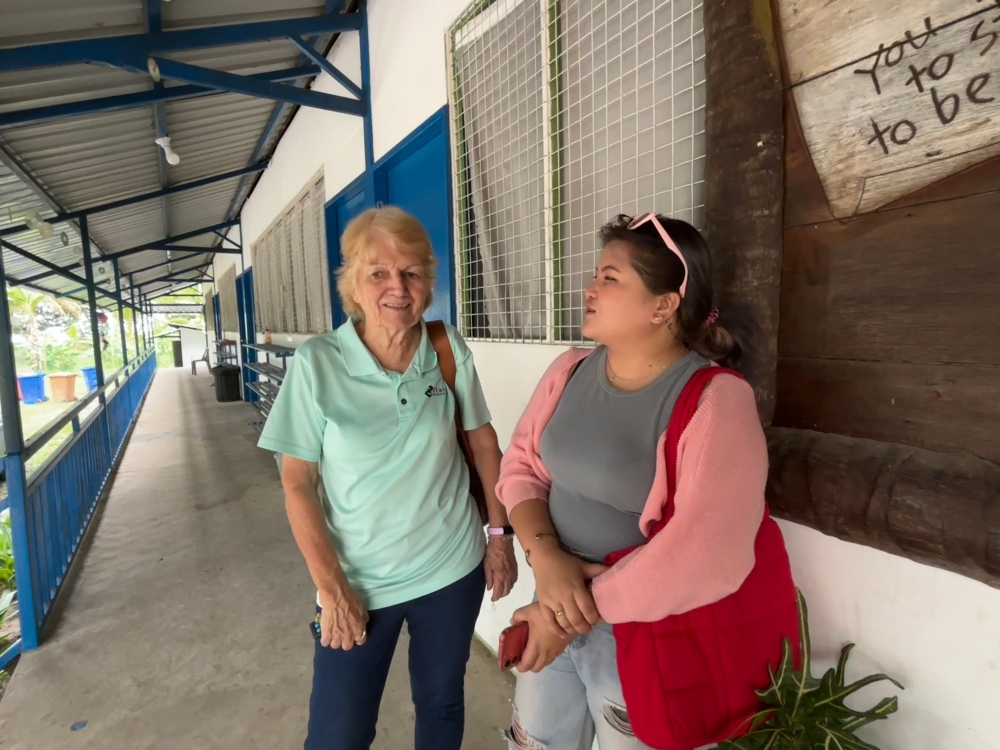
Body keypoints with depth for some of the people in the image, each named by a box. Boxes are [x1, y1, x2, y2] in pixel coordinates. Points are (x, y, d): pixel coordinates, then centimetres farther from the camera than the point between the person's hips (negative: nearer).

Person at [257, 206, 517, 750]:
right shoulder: (317, 362, -15)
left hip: (452, 569, 2)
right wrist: (331, 588, -10)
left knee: (441, 704, 22)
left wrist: (500, 533, 0)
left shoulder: (450, 350, -9)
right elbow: (297, 482, -10)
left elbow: (483, 441, 2)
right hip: (359, 583, -1)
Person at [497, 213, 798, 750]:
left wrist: (576, 614, -19)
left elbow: (703, 555, -26)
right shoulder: (570, 370, -2)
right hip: (558, 609, 6)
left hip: (647, 634, -5)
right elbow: (521, 466, 0)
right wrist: (545, 556, -17)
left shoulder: (715, 401, -21)